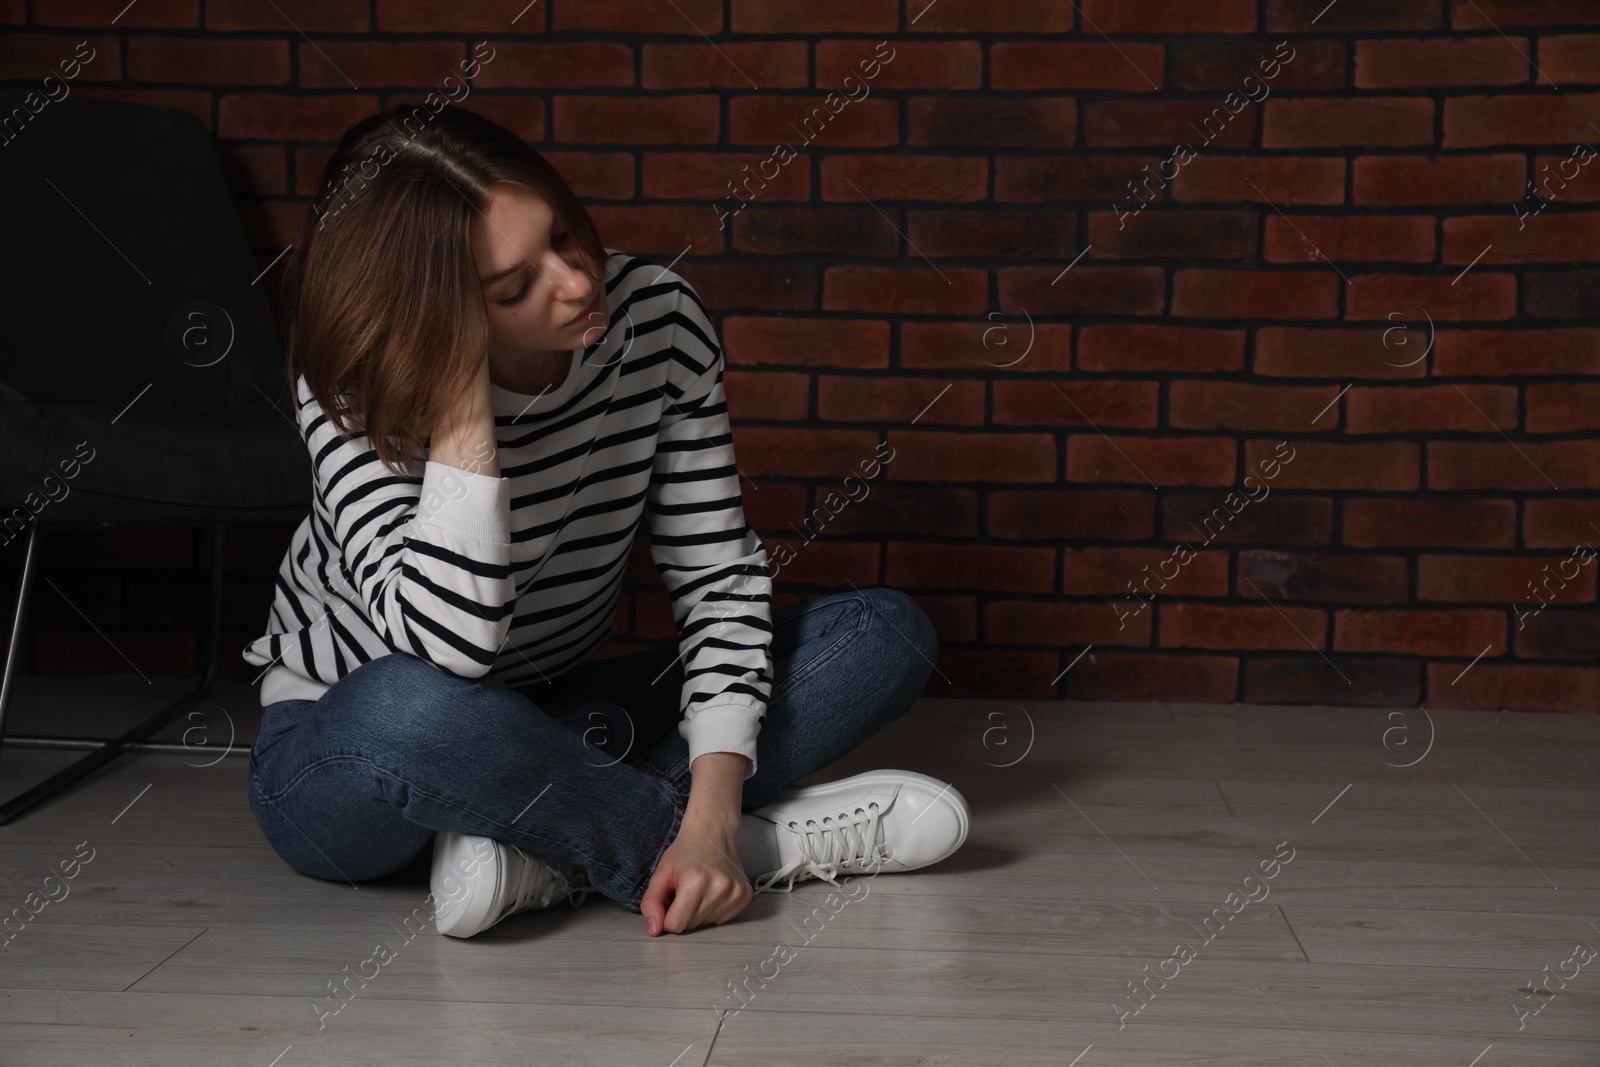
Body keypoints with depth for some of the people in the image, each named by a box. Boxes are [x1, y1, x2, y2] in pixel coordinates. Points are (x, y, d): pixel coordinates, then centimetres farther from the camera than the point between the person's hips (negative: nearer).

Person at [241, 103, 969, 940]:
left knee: (890, 635, -8)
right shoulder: (354, 389, -24)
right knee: (416, 711, -42)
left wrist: (711, 817, -23)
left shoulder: (656, 316, -13)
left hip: (551, 727, 5)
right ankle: (769, 845, -20)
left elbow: (717, 573, -11)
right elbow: (445, 646, -36)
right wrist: (464, 406, -36)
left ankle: (553, 854, -26)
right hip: (343, 764, -4)